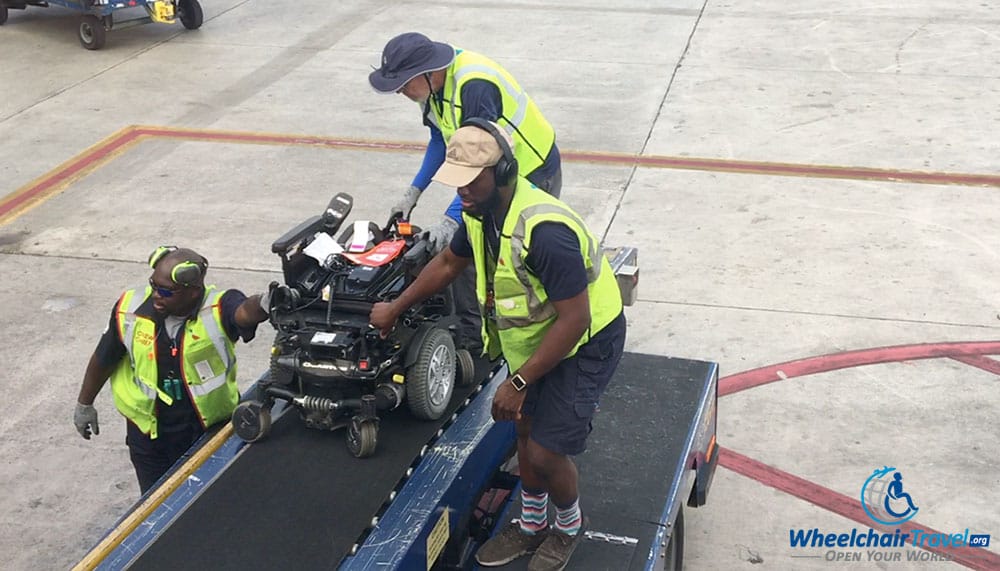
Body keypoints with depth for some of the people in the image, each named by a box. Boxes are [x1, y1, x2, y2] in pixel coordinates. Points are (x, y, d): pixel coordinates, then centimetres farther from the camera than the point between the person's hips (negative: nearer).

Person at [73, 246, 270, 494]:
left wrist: (262, 305, -73)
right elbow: (103, 359, 2)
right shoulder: (131, 311, -15)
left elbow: (244, 312, -49)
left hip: (210, 430, -2)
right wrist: (84, 404, 15)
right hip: (148, 434, 2)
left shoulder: (217, 310, -25)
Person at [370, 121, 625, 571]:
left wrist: (518, 382, -27)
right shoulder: (482, 212, -8)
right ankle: (532, 524, 40)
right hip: (536, 334, 8)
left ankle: (569, 526, 25)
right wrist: (396, 308, 19)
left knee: (545, 452, -6)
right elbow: (448, 263, 13)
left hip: (585, 342, -8)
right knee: (526, 426, 18)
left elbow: (574, 319, -33)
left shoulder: (544, 230, -37)